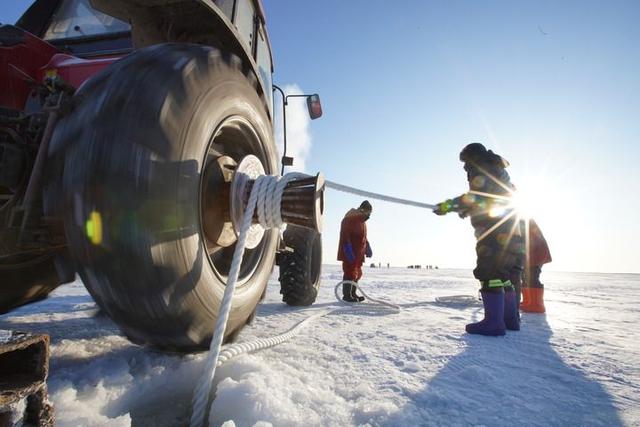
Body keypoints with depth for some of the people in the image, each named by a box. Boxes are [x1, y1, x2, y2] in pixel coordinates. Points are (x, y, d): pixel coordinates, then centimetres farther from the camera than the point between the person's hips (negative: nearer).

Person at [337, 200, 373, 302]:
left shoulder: (362, 221, 16)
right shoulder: (350, 219, -16)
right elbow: (345, 236, -22)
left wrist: (367, 248, 15)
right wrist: (348, 251, -26)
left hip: (358, 254, 10)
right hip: (350, 254, -10)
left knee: (357, 273, 13)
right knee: (350, 273, -8)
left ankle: (353, 294, 23)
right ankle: (347, 295, 1)